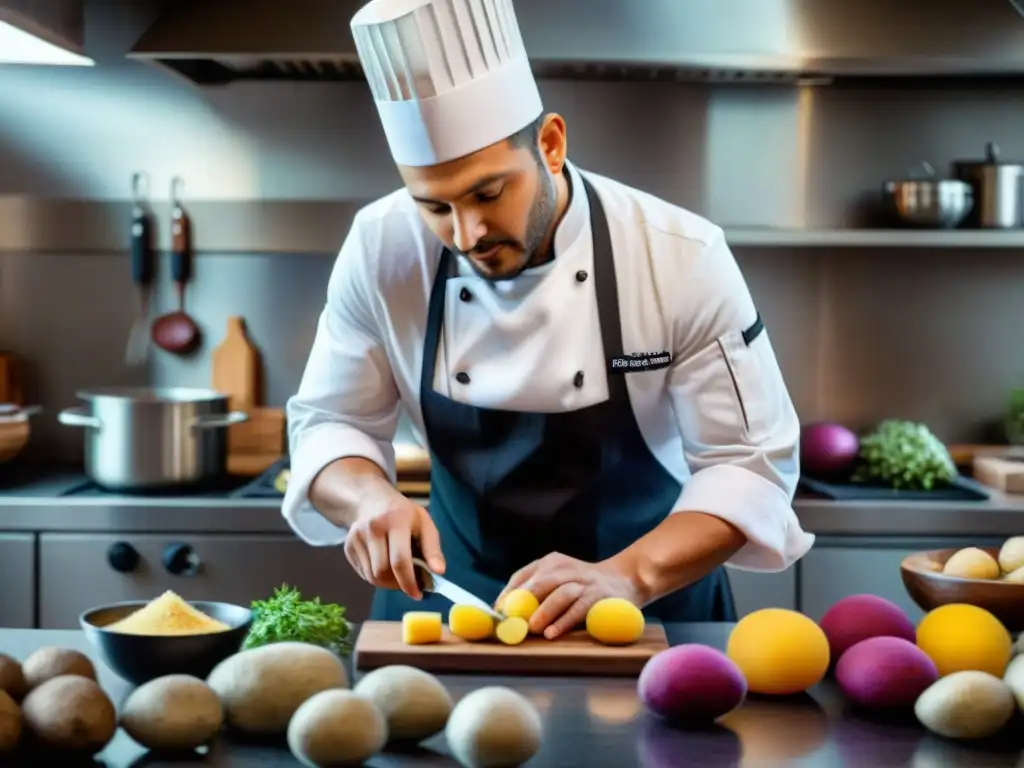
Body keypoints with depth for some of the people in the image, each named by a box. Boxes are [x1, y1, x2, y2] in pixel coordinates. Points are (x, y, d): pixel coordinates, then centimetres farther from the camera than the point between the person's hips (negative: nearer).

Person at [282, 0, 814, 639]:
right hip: (452, 598, 1)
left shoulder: (681, 256, -16)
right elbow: (328, 423, 1)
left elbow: (750, 463, -12)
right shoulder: (382, 250, -10)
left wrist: (628, 577, -27)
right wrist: (371, 497, -20)